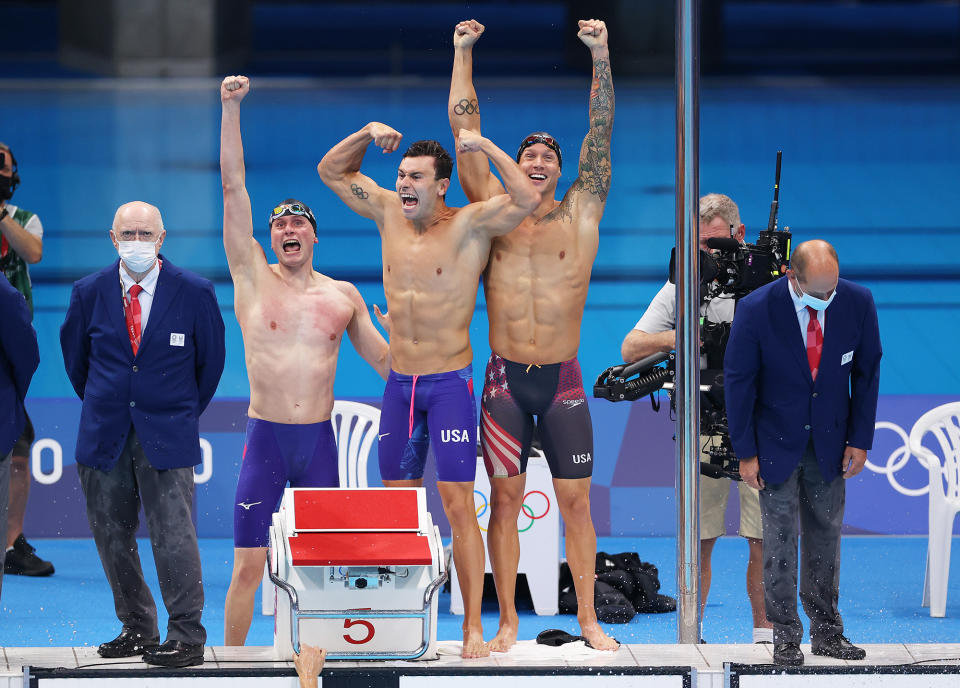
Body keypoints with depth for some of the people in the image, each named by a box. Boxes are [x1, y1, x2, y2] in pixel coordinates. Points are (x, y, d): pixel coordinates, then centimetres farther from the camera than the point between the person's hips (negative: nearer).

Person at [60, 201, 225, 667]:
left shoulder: (193, 293, -3)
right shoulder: (89, 292, 2)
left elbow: (211, 359, 9)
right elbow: (75, 355, 17)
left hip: (167, 435, -3)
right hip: (104, 436, 3)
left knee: (173, 536, -9)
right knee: (111, 537, 7)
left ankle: (186, 637, -5)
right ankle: (137, 629, 19)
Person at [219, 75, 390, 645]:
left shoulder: (343, 296, 9)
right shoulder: (254, 278, 2)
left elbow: (385, 358, 17)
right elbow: (233, 186, -3)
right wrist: (231, 108, -8)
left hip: (320, 439, 2)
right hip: (265, 438, -2)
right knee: (249, 564, -4)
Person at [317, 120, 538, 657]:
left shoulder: (470, 224, -10)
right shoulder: (389, 213, 6)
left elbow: (527, 200, -26)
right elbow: (332, 170, 16)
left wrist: (486, 147, -19)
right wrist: (368, 134, 2)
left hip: (450, 384, -6)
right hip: (399, 385, 6)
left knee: (459, 505, -9)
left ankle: (473, 626, -9)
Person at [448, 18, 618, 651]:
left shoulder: (579, 215, 5)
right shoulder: (495, 211, 6)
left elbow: (602, 131, 0)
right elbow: (465, 129, 7)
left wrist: (601, 56, -6)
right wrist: (464, 53, 6)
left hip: (562, 381, 0)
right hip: (506, 379, 0)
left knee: (576, 500, 2)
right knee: (505, 499, 2)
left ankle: (587, 618, 10)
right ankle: (508, 621, 8)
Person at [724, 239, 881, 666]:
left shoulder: (857, 303, -12)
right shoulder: (756, 310, -20)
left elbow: (867, 372, 1)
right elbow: (738, 381, -9)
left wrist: (860, 439, 1)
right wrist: (745, 451, -8)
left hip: (831, 440, 3)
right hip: (777, 442, -3)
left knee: (826, 535, 7)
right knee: (780, 537, -3)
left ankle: (826, 631, 16)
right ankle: (785, 637, 5)